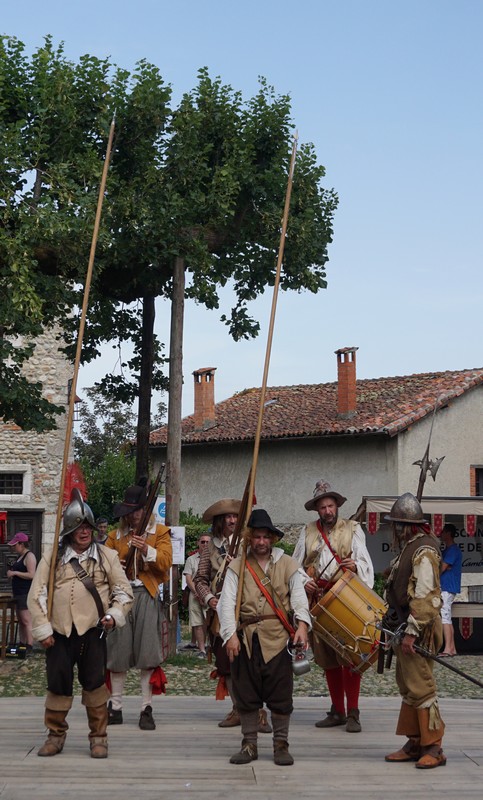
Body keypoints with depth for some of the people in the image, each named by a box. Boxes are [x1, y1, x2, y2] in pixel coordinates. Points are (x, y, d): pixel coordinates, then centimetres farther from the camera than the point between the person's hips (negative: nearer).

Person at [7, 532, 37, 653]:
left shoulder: (29, 556, -11)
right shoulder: (20, 557, 19)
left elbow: (31, 575, -20)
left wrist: (15, 573, -17)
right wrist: (12, 573, 13)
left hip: (27, 593, -10)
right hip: (19, 593, 10)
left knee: (27, 621, -12)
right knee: (20, 620, 11)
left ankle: (29, 647, -14)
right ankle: (21, 644, 15)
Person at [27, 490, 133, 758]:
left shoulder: (107, 556, 7)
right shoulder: (52, 558, 6)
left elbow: (124, 591, 8)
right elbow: (37, 595, 5)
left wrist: (114, 615, -9)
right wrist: (43, 630, -2)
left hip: (93, 631, -1)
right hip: (60, 633, 1)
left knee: (95, 683, 0)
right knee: (58, 683, 3)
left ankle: (99, 737, 13)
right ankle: (56, 735, 20)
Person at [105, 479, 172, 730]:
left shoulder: (160, 533, 8)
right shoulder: (115, 535, 17)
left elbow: (166, 562, -2)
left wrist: (147, 550, -18)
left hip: (147, 596, -3)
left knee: (148, 654, -6)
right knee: (117, 652, 2)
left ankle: (147, 710, -2)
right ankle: (115, 708, 11)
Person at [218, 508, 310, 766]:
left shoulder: (287, 564, 9)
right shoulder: (237, 567, 8)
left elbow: (299, 597, 1)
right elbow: (227, 602, 0)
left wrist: (302, 625, -16)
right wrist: (230, 634, -12)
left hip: (278, 638, -1)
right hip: (246, 638, 1)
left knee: (280, 693, 0)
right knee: (246, 693, 6)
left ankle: (281, 745, 12)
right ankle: (249, 744, 18)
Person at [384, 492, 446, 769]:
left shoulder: (424, 551, -15)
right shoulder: (409, 548, 16)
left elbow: (425, 597, -22)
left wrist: (412, 632, -24)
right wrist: (398, 628, 20)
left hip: (419, 630, -10)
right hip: (405, 627, 10)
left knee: (420, 688, -9)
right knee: (408, 687, 13)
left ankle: (434, 749, -4)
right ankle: (415, 744, 19)